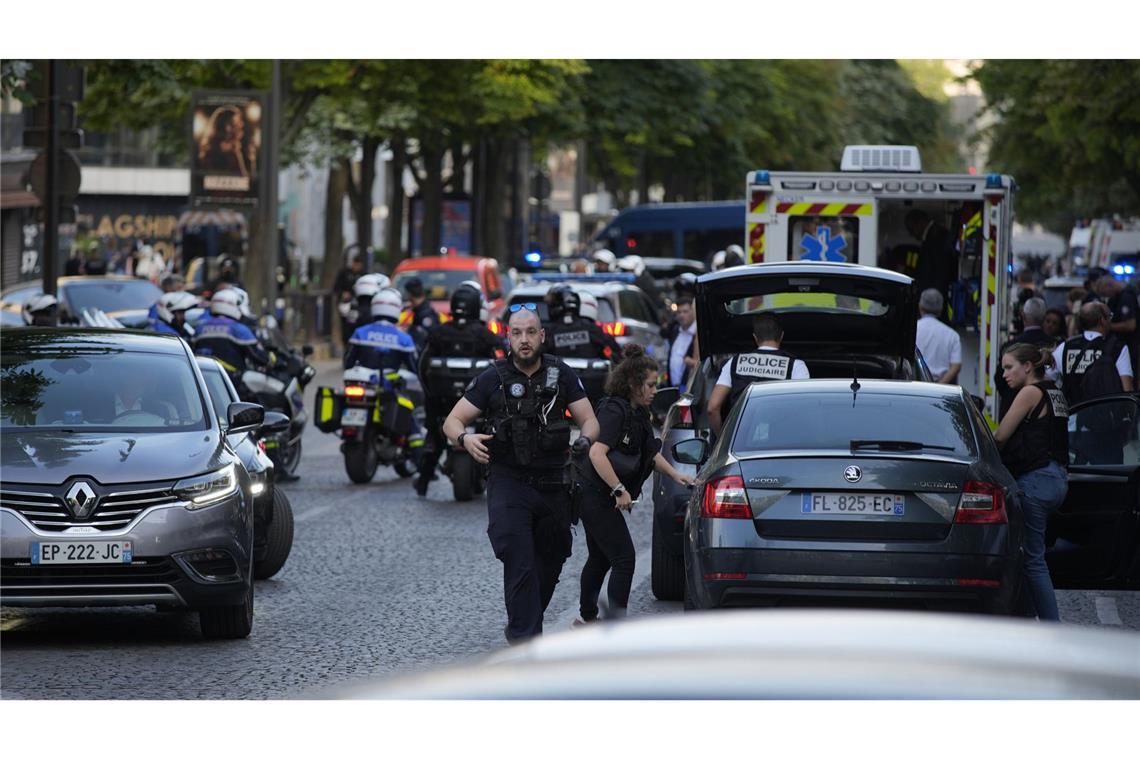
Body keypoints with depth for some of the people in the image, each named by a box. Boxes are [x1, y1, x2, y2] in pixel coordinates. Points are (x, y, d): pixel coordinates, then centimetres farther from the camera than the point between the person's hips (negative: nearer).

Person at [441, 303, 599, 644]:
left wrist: (585, 442, -20)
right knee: (520, 564, -17)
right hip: (508, 484, -3)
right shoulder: (493, 379, -1)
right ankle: (526, 640, -18)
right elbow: (452, 422, 0)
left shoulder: (561, 375, 4)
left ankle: (520, 627, 32)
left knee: (550, 565, 12)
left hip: (552, 485, 3)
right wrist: (465, 439, -24)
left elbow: (589, 421, 4)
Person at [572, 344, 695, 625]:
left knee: (601, 557, 20)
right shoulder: (614, 411, -20)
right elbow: (597, 453, -30)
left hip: (599, 497, 10)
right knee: (624, 558, -10)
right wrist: (619, 489, -29)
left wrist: (675, 475, 10)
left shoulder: (638, 413, 10)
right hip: (596, 494, -10)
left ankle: (586, 616, 33)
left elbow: (650, 452, 23)